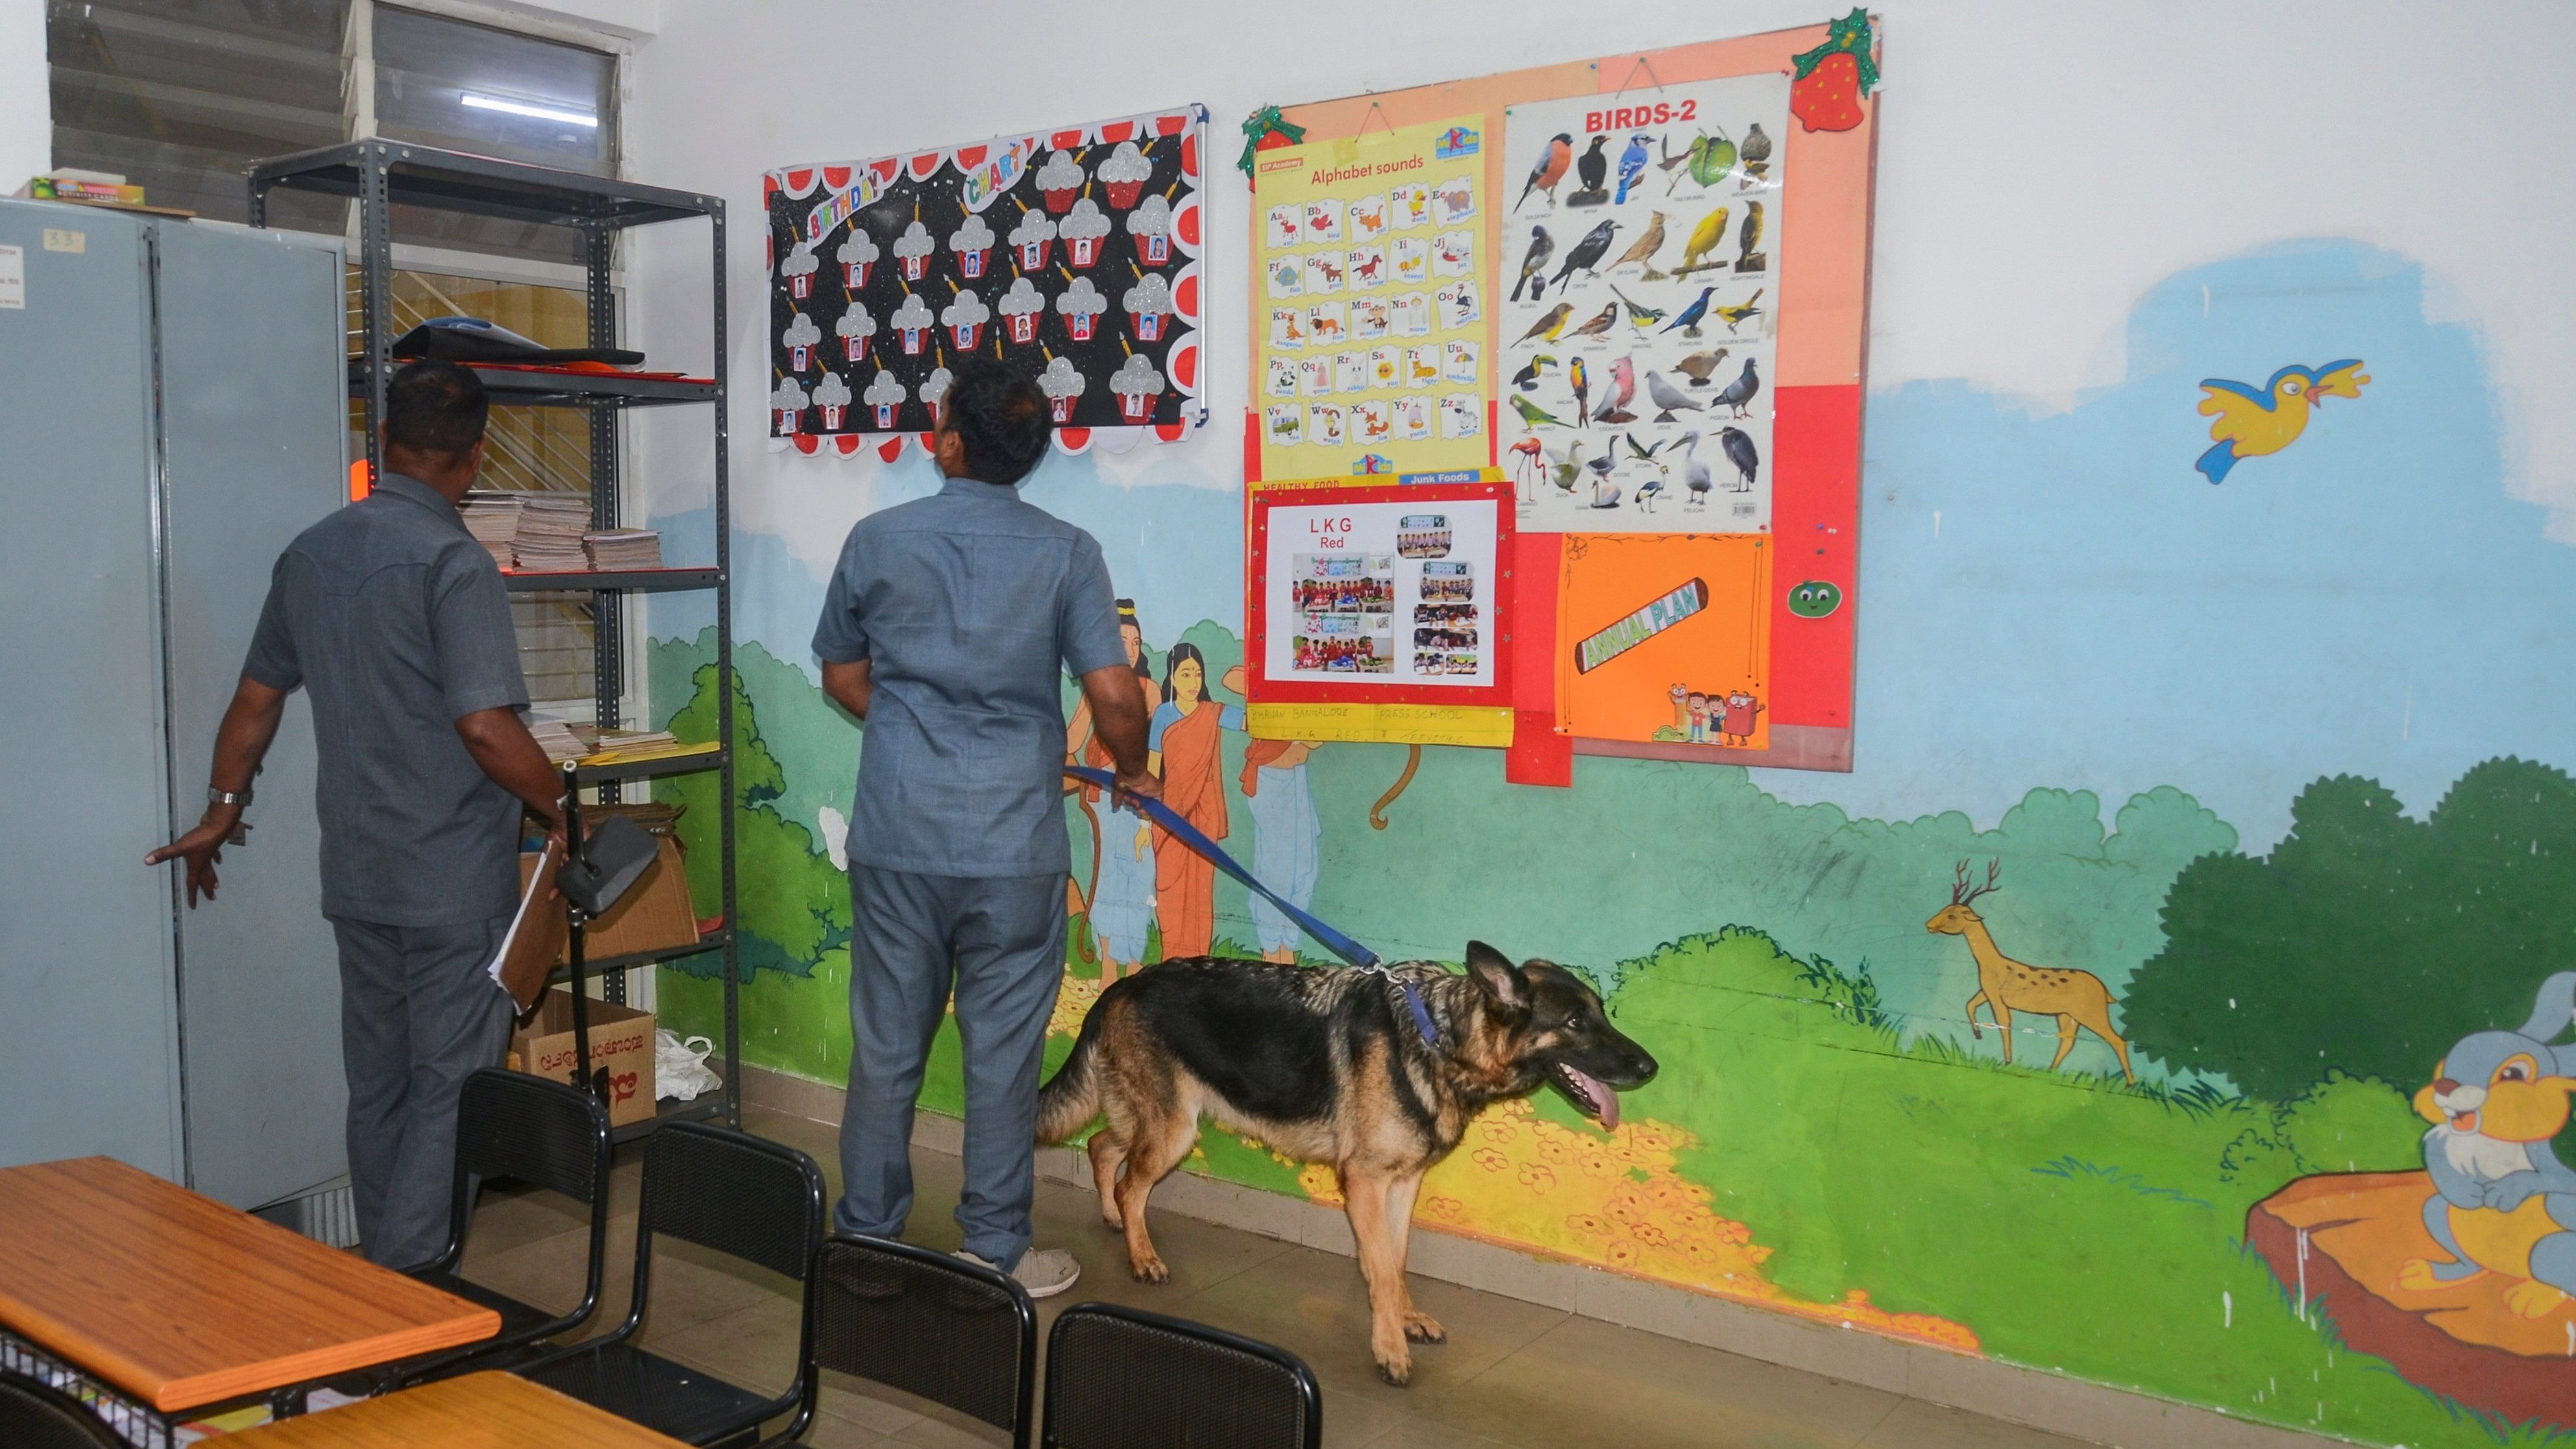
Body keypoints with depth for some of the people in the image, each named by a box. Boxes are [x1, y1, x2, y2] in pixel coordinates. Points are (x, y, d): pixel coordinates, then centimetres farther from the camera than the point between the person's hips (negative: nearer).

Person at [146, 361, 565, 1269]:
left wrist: (222, 807, 30)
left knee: (377, 1087, 17)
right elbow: (485, 726, -24)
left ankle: (376, 1285, 29)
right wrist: (561, 811, -10)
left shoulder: (310, 554, 8)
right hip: (455, 880, -7)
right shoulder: (453, 562, -16)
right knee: (449, 1091, 1)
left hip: (356, 877, 8)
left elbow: (257, 696, 18)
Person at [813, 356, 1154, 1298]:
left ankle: (865, 1240, 24)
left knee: (886, 1045, 12)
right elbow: (1113, 695, -9)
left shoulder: (877, 541, 1)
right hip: (1015, 842, -1)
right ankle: (997, 1253, 17)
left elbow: (843, 677, 13)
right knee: (1003, 1052, 7)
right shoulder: (1066, 553, -4)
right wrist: (1132, 770, 11)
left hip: (896, 838, 2)